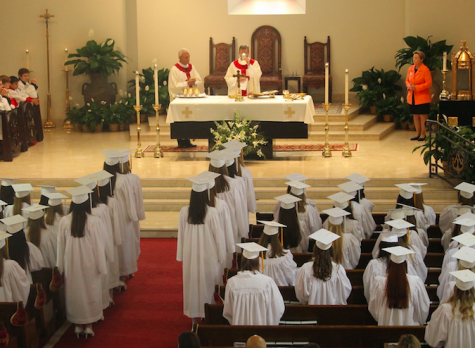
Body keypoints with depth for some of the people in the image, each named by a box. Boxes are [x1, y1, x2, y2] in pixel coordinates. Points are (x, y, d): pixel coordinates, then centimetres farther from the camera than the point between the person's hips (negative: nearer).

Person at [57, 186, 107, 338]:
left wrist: (61, 267, 8)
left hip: (71, 264, 1)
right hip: (89, 264, -1)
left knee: (74, 292, 14)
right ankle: (88, 325, 19)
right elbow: (99, 245, -11)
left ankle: (78, 325, 23)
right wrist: (101, 266, 0)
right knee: (90, 292, 14)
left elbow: (60, 246, -3)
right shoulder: (94, 221, -18)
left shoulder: (64, 221, -12)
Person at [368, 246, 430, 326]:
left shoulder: (379, 282, -12)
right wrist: (420, 322, 16)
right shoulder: (416, 282, -13)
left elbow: (372, 308, 0)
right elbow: (424, 308, -3)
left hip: (385, 325, 1)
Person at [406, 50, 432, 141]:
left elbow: (429, 83, -14)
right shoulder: (410, 68, 8)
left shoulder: (425, 70, -12)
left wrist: (416, 87, -20)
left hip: (422, 97, -6)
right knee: (415, 116, 12)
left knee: (422, 116, -1)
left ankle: (423, 134, 8)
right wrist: (409, 86, -5)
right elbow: (407, 80, 18)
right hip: (412, 97, 6)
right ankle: (417, 134, 22)